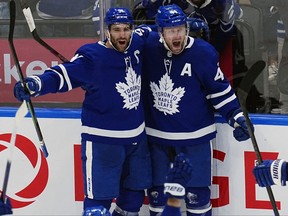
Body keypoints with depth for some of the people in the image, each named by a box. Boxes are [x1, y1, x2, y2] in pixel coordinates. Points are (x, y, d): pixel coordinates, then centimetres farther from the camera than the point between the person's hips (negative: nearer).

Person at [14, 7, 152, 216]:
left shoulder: (138, 45, -1)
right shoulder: (92, 56, -19)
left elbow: (149, 33, 22)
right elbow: (63, 75, -25)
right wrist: (35, 84, -41)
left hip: (137, 136, 6)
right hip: (102, 139, -6)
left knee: (135, 190, 19)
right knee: (99, 196, -6)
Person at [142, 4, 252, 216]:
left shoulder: (204, 52, -16)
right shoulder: (148, 46, -11)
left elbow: (219, 89, -6)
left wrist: (236, 116, -11)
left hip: (195, 136, -3)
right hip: (157, 135, 3)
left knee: (196, 193, 3)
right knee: (157, 192, 14)